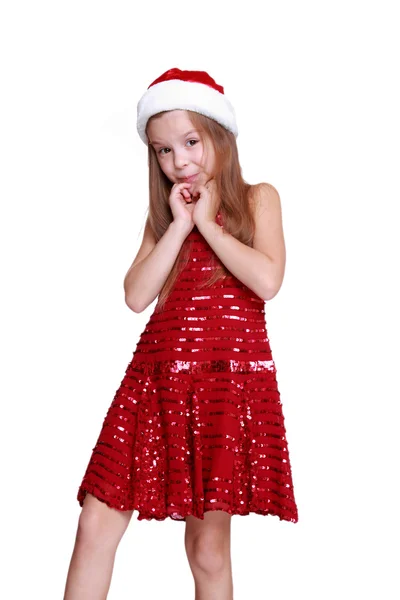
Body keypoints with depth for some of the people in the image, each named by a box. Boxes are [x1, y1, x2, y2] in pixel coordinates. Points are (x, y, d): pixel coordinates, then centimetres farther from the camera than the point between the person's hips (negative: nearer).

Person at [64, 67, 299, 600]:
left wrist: (206, 222, -5)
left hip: (228, 381, -3)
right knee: (97, 524, -2)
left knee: (208, 546, 1)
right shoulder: (165, 214, 16)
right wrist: (179, 225, -3)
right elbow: (136, 296, 1)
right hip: (157, 380, 4)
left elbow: (268, 281, -12)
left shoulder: (258, 199, 6)